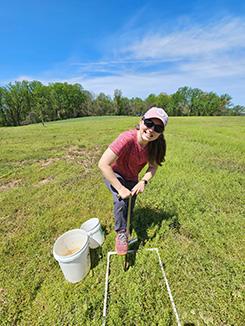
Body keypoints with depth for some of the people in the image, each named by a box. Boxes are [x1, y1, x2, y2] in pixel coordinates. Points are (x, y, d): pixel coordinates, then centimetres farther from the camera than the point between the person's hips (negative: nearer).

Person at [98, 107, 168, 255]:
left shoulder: (155, 144, -21)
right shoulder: (127, 138, -38)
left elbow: (153, 167, -10)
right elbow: (103, 164, -39)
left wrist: (143, 181, -28)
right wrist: (120, 189, -37)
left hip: (131, 178, 5)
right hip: (113, 174, -4)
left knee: (129, 209, 17)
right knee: (121, 200, -31)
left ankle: (125, 230, 51)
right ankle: (121, 233, 1)